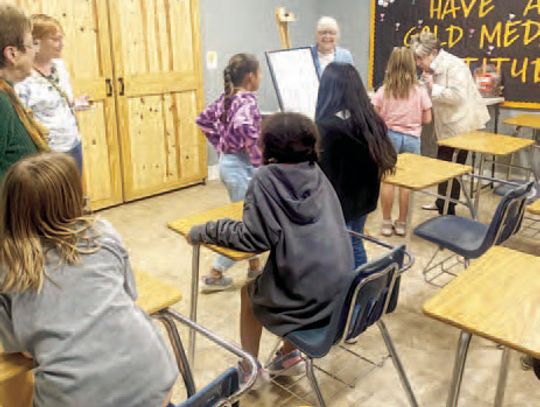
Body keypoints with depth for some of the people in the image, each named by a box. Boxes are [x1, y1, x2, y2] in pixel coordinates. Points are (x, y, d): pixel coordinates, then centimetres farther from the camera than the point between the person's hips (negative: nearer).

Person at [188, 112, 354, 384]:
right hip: (341, 287, 6)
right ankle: (290, 356, 35)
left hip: (306, 297, -6)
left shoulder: (267, 178, -11)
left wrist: (204, 231, -3)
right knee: (262, 281, 32)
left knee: (249, 289, 24)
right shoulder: (315, 173, 7)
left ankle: (250, 369, 32)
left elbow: (253, 239, -14)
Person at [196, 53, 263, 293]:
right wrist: (260, 162, -28)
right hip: (241, 166, -9)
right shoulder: (247, 100, -18)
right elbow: (244, 128, -38)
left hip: (227, 161, 9)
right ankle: (214, 276, 9)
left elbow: (204, 120, 17)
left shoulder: (226, 98, 8)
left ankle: (255, 267, 31)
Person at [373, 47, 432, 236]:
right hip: (411, 138, 0)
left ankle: (387, 223, 14)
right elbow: (427, 120, -1)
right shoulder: (420, 91, -4)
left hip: (389, 136, 0)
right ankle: (402, 223, 16)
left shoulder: (383, 91, -5)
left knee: (387, 179, 8)